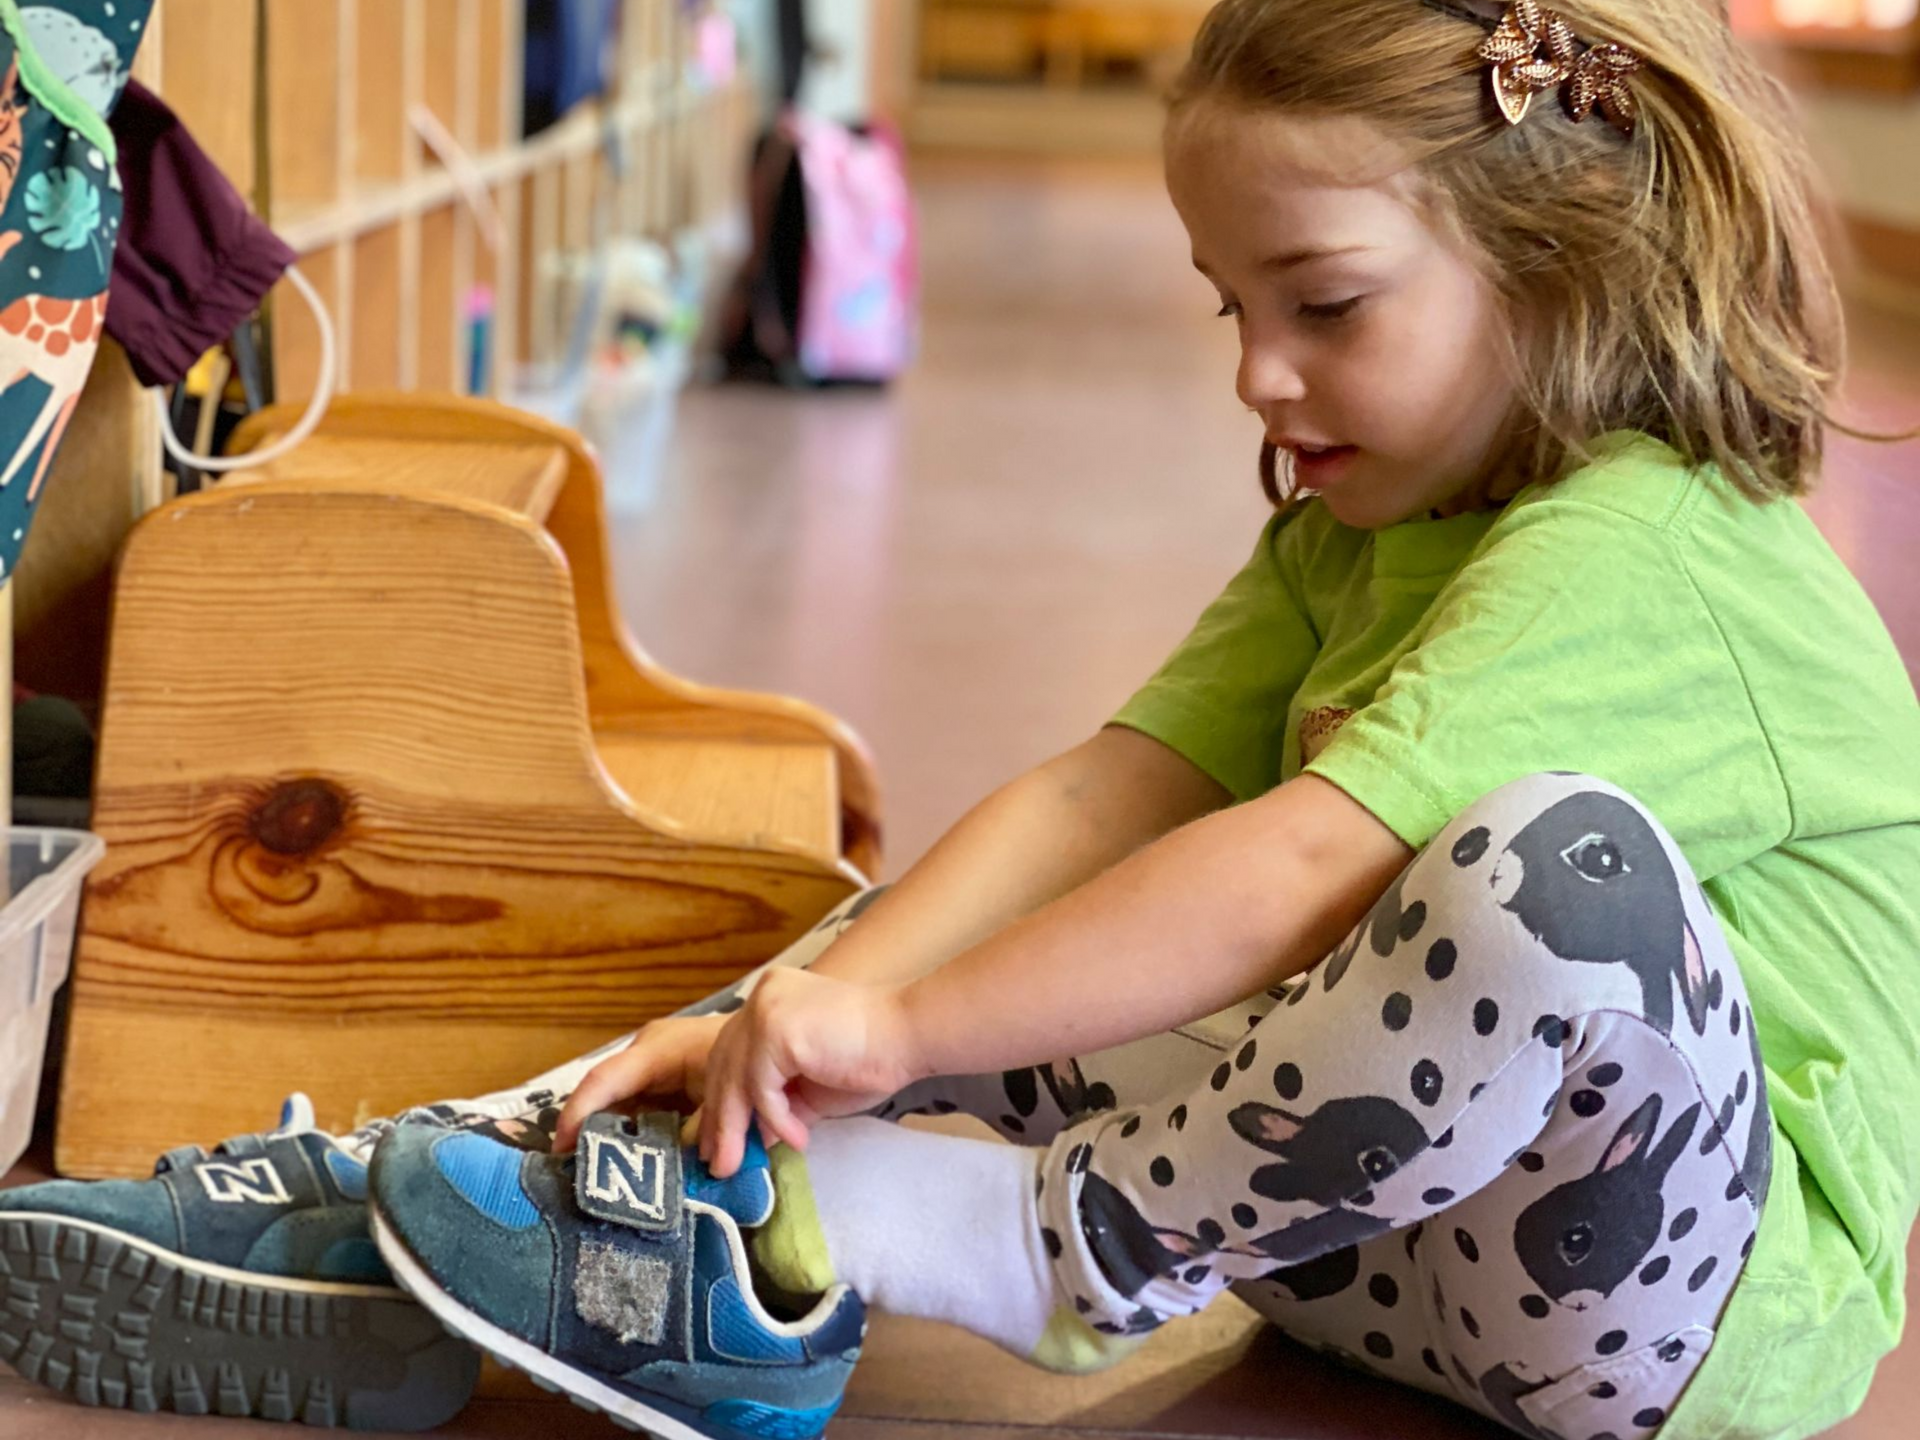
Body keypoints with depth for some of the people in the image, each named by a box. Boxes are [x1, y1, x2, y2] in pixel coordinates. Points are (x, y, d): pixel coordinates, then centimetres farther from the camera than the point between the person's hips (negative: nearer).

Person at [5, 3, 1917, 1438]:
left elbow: (1296, 871, -30)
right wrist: (818, 1007, -16)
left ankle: (1010, 1246, -24)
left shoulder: (1649, 561, -19)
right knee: (992, 915, 6)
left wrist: (897, 1028, -28)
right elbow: (1100, 799, -2)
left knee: (1554, 866, -37)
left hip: (1719, 1287, -8)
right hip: (1385, 1210, 8)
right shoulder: (1349, 540, 11)